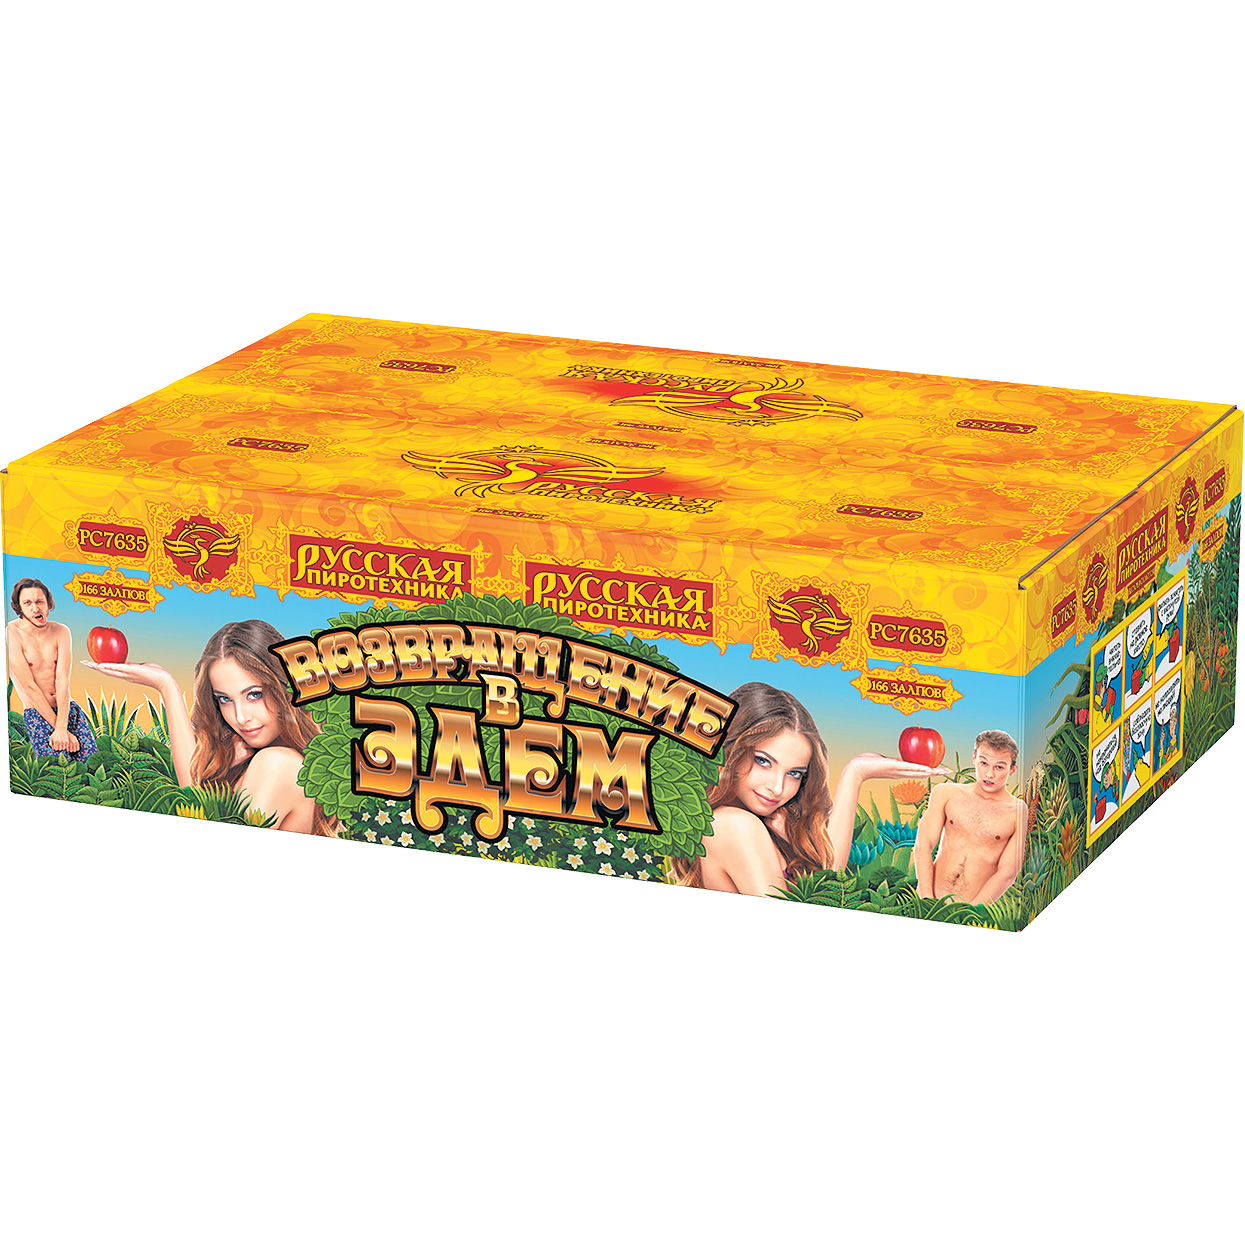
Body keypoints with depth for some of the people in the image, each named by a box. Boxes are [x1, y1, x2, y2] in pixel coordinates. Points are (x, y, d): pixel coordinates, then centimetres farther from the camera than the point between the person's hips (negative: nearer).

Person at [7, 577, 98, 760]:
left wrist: (62, 728, -20)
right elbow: (29, 685, -13)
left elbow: (62, 680, -7)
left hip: (67, 707, 4)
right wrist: (57, 727, -17)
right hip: (36, 713, -4)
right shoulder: (12, 633, -10)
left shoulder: (60, 631, 3)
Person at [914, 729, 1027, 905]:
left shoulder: (1018, 812, 2)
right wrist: (927, 900, -9)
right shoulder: (946, 793, 10)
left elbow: (1007, 874, -3)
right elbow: (923, 846, 5)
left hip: (975, 907, -2)